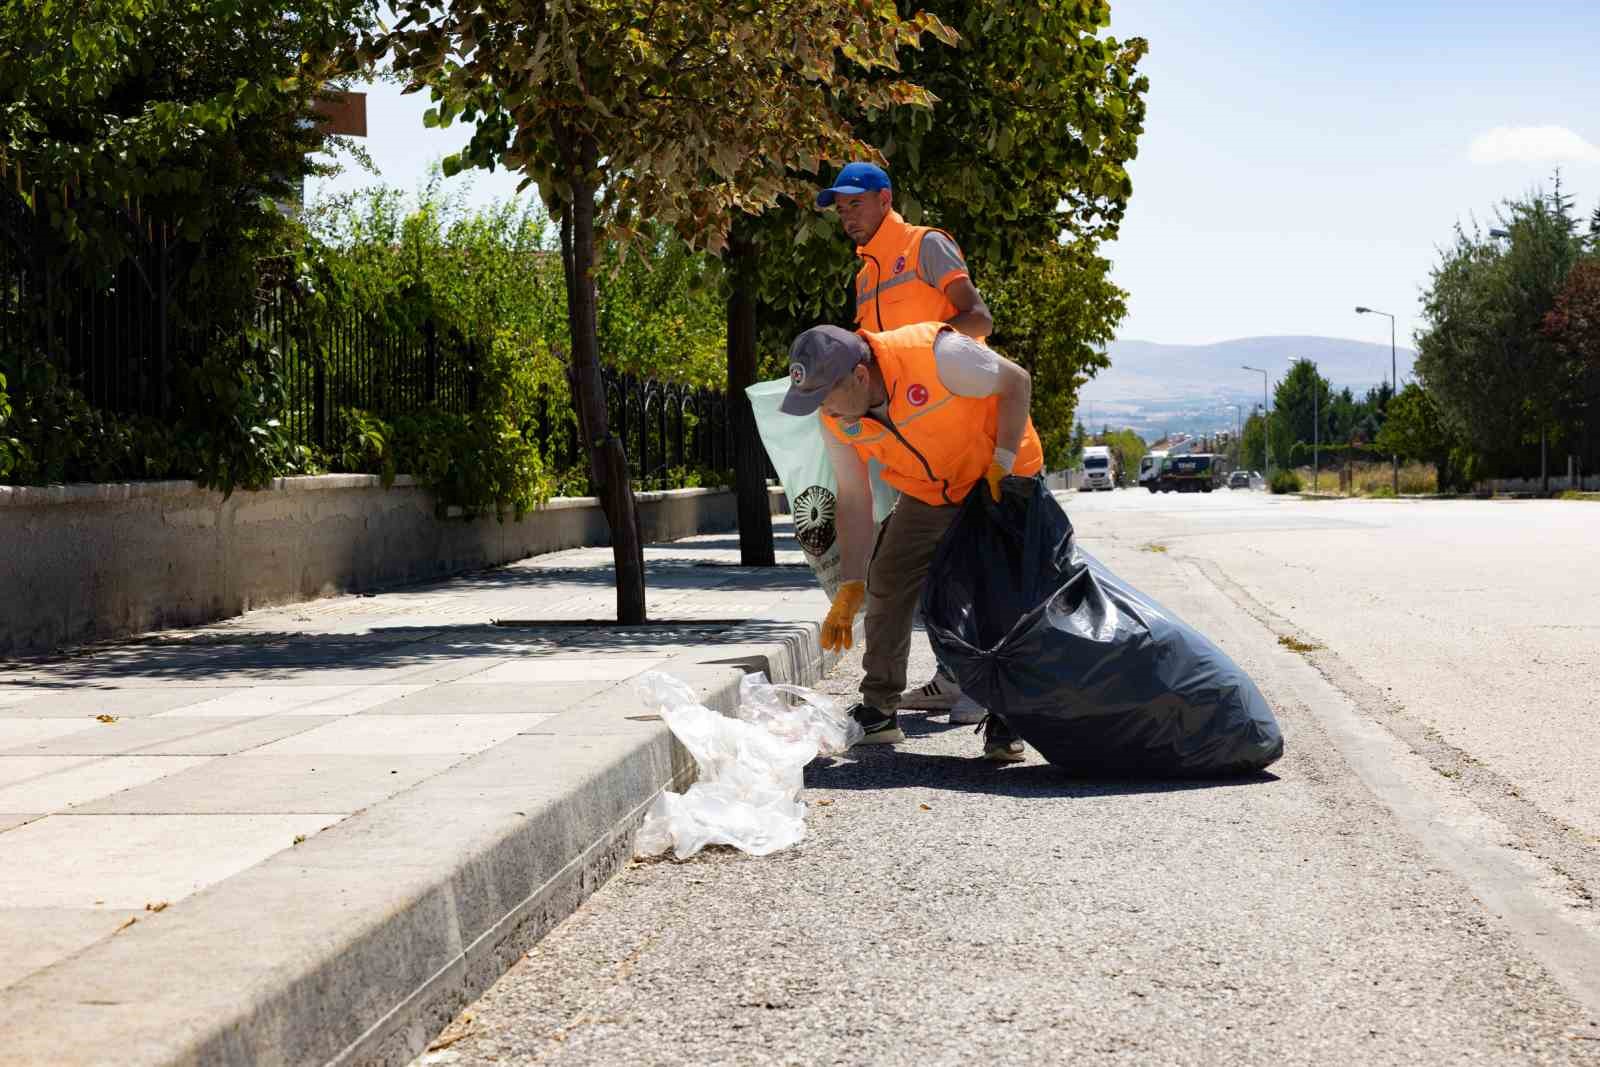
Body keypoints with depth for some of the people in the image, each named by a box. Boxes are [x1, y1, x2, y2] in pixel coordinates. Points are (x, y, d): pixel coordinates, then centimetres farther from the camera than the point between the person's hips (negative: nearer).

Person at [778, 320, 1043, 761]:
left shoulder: (936, 355, -36)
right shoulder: (834, 418, -17)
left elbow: (1016, 383, -20)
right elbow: (853, 501, -9)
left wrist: (1001, 465, -23)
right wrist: (850, 588, -13)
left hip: (1000, 479, -5)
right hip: (927, 493, 5)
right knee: (887, 585, 0)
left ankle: (1004, 715, -4)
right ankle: (880, 712, 11)